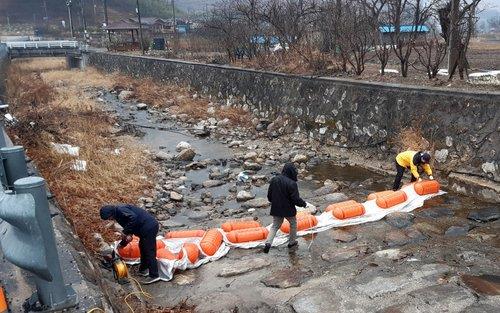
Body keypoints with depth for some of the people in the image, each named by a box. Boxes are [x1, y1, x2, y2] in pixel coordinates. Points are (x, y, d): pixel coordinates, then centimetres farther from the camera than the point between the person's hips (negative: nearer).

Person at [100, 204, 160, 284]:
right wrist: (122, 244, 27)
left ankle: (154, 276, 3)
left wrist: (126, 232, -19)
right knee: (143, 248, 23)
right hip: (150, 226, 11)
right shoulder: (118, 214, 22)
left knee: (149, 251, -4)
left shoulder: (120, 210, -11)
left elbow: (133, 217, -27)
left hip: (149, 228, -11)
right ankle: (143, 269, 37)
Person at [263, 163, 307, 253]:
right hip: (288, 209, -4)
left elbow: (269, 195, 4)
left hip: (276, 209, 4)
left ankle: (268, 242, -1)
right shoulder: (292, 183, -23)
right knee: (293, 224, 22)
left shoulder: (274, 180, -4)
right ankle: (292, 242, 33)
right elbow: (296, 199, -21)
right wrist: (303, 203, -1)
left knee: (275, 226, 16)